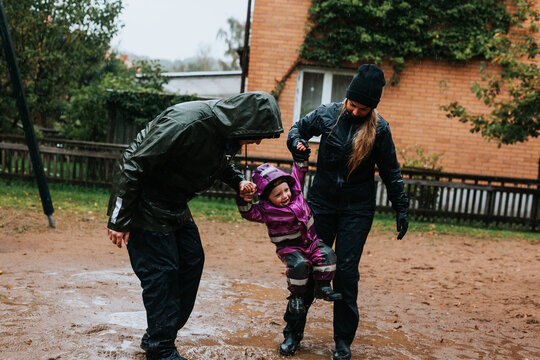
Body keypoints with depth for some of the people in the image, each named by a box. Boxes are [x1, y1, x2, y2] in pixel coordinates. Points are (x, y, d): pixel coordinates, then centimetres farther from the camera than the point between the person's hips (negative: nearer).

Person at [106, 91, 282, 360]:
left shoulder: (229, 133, -4)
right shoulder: (186, 123, -32)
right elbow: (134, 166, -28)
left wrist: (237, 181, -1)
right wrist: (119, 221, -23)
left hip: (175, 206, 9)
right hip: (146, 204, -9)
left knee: (192, 262, 9)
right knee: (160, 273, -7)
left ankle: (157, 336, 23)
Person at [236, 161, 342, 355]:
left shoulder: (295, 188, -4)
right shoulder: (266, 210, -17)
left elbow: (299, 169, 10)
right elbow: (248, 212, -28)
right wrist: (244, 199, -45)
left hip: (311, 241, 5)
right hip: (289, 248, -5)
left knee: (326, 255, -20)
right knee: (299, 265, -32)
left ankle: (322, 287, -2)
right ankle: (296, 295, -9)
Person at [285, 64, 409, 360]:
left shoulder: (379, 129, -7)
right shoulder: (327, 114, -5)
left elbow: (390, 171, 2)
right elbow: (299, 128, 12)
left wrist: (401, 208, 1)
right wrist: (297, 143, -10)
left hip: (357, 210, -1)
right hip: (321, 204, 2)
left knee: (346, 270, -2)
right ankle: (293, 330, 19)